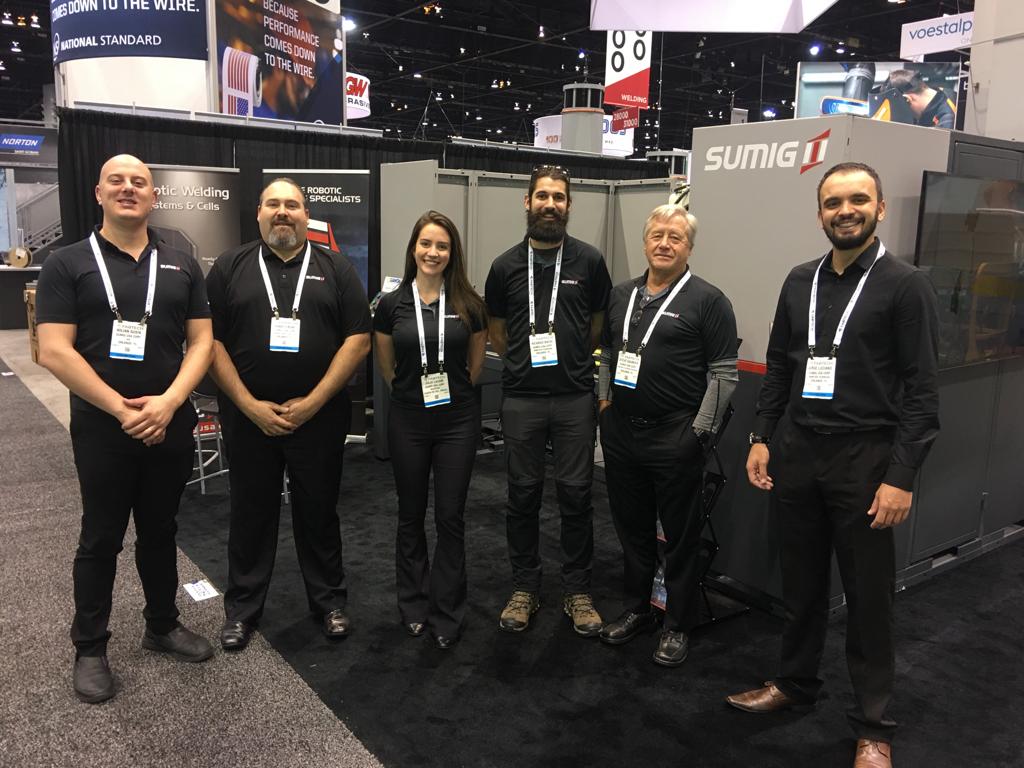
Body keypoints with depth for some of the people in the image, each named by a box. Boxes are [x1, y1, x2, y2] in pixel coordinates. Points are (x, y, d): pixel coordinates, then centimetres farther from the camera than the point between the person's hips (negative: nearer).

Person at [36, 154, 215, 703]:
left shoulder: (181, 266, 7)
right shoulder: (67, 264, -2)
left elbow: (201, 341, 2)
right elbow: (54, 351, -10)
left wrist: (169, 401, -14)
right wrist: (122, 409, -17)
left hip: (171, 425, 3)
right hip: (102, 429, -3)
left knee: (160, 531, 16)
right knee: (101, 539, 9)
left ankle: (163, 626, 33)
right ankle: (90, 648, 25)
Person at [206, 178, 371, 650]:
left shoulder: (336, 269, 3)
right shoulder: (230, 268, 4)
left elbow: (358, 339, -4)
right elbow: (211, 341, -1)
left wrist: (313, 402, -11)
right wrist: (250, 406, -11)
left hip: (319, 415, 0)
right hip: (248, 417, 1)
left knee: (319, 510, 11)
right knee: (250, 512, 12)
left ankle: (329, 601, 27)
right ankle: (242, 608, 27)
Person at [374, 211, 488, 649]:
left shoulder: (468, 304, -3)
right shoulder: (392, 304, -2)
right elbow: (386, 366, 10)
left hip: (457, 421, 0)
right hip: (408, 421, 1)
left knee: (450, 517, 5)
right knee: (411, 516, 12)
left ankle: (447, 613, 19)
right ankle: (413, 605, 30)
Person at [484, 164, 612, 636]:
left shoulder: (589, 261, 2)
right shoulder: (506, 265, 5)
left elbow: (598, 324, 12)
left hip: (575, 397, -1)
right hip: (521, 398, 1)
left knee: (575, 493, 4)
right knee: (523, 494, 8)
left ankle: (577, 592, 20)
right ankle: (524, 588, 23)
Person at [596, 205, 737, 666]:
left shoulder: (707, 300, -7)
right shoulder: (621, 295, 12)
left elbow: (724, 373, -9)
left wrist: (700, 431, -12)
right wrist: (605, 399, 12)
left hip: (674, 437, -6)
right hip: (620, 432, 6)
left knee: (680, 536, 6)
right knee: (631, 527, 17)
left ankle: (678, 625, 22)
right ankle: (635, 610, 34)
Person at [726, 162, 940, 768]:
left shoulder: (906, 286, -6)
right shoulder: (800, 282, 9)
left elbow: (922, 392, -10)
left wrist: (901, 477, -15)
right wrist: (762, 437, 6)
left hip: (864, 457, -4)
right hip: (796, 451, 5)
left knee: (868, 595, 6)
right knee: (801, 580, 16)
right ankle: (797, 682, 35)